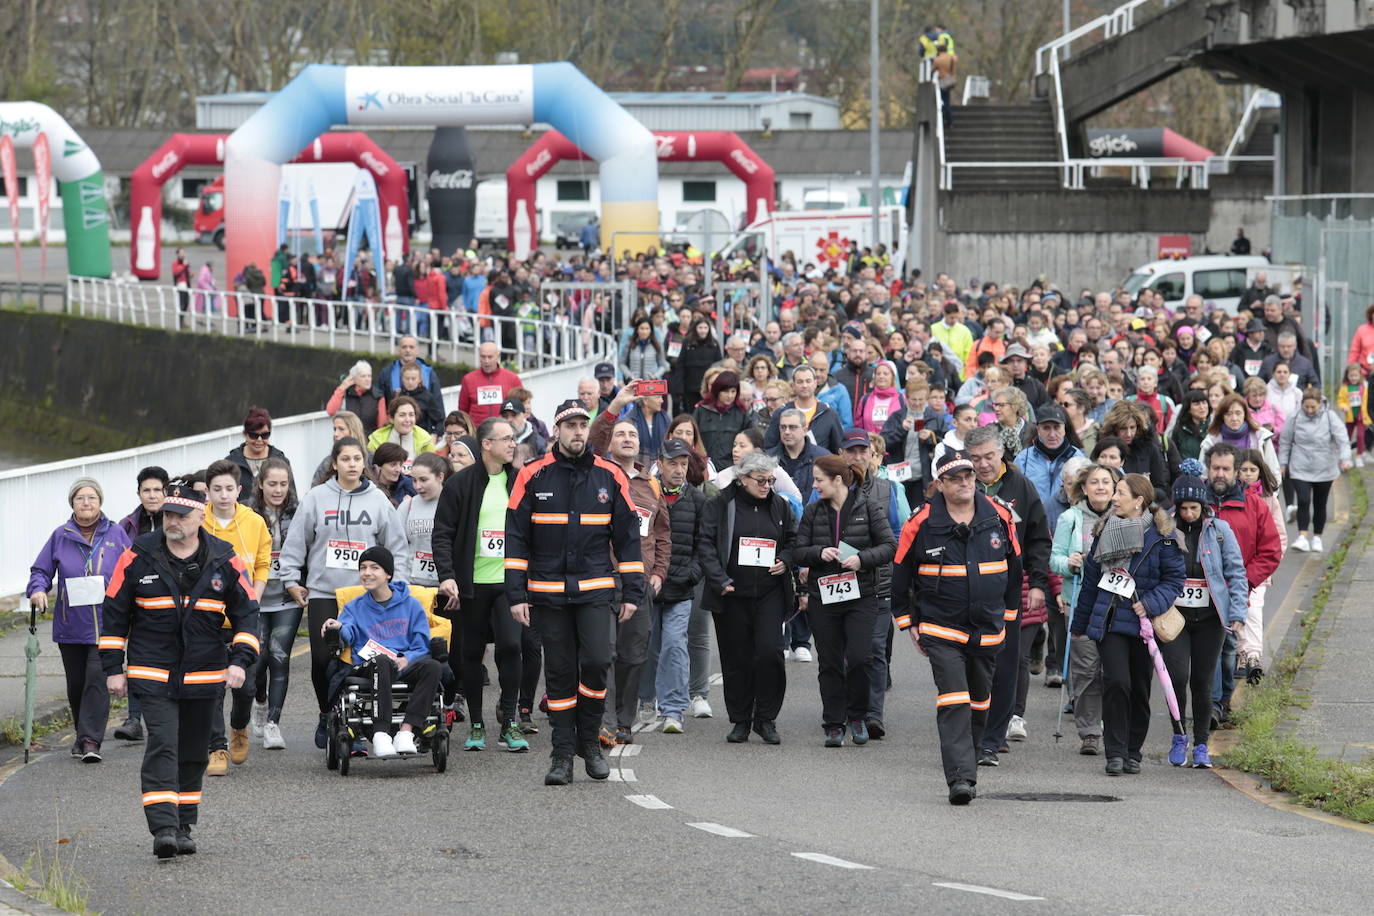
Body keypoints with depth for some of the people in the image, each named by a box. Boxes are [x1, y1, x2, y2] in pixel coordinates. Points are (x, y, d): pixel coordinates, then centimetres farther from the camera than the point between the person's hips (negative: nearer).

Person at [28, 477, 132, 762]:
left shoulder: (116, 535, 4)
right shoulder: (60, 536, 6)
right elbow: (41, 570, 11)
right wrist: (37, 589, -10)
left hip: (106, 626, -2)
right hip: (70, 627, 2)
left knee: (97, 677, -15)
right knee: (76, 683, 10)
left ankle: (90, 739, -16)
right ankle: (84, 735, 27)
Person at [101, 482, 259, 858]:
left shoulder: (224, 561, 0)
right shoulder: (138, 557, -4)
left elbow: (246, 612, 6)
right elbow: (114, 613, 3)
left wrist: (240, 660, -7)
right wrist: (113, 668, 1)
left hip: (203, 673, 3)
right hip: (151, 673, -3)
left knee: (193, 752, 11)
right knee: (162, 745, -16)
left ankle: (183, 826, 24)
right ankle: (162, 827, -21)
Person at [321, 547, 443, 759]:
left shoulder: (411, 605, 16)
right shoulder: (355, 607, 20)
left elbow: (422, 646, 10)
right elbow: (348, 635, 1)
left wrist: (407, 659, -11)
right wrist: (338, 628, -22)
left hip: (405, 669, 1)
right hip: (368, 669, -1)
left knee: (432, 666, -32)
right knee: (382, 660, -38)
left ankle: (406, 730, -39)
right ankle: (381, 734, -47)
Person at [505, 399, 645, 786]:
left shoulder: (610, 477, 4)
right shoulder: (532, 477, 1)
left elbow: (627, 536, 9)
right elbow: (516, 538, 3)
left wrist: (632, 592, 5)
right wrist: (516, 594, -3)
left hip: (595, 591, 0)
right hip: (548, 592, 0)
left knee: (596, 662, -12)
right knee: (559, 672, 3)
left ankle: (589, 741, 7)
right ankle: (563, 754, 10)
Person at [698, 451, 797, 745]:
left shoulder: (779, 506, 11)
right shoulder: (721, 505, 0)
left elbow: (794, 540, 22)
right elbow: (706, 544, -5)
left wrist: (785, 561, 1)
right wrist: (721, 580, -14)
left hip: (769, 595, 2)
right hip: (732, 596, -2)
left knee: (770, 652, -11)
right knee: (736, 659, 2)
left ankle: (765, 719, 1)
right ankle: (740, 721, 15)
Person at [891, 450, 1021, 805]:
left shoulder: (1000, 518, 2)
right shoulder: (921, 525, -7)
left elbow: (1014, 569, 16)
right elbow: (900, 574, 5)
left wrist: (1008, 614, 18)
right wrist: (908, 622, 7)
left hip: (987, 630, 4)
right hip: (941, 631, -4)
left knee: (979, 705, 14)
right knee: (953, 702, -16)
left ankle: (966, 770, 31)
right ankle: (960, 779, -22)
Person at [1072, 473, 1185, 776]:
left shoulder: (1161, 536, -4)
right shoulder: (1105, 532, 7)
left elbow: (1175, 580, -2)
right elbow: (1091, 580, 16)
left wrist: (1150, 604, -18)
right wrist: (1080, 623, 21)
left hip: (1143, 623, -1)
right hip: (1109, 622, 1)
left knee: (1140, 689, 8)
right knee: (1116, 682, -14)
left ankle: (1133, 752, 22)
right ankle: (1115, 752, -11)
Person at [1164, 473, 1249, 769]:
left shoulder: (1219, 531, 1)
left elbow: (1236, 573, 3)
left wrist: (1238, 613, -5)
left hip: (1209, 618, 0)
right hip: (1173, 615, 0)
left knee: (1202, 681, 3)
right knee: (1177, 676, -12)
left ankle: (1201, 745, 16)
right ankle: (1179, 736, 9)